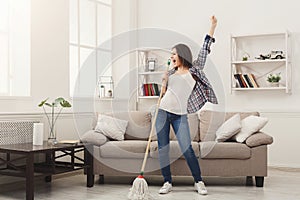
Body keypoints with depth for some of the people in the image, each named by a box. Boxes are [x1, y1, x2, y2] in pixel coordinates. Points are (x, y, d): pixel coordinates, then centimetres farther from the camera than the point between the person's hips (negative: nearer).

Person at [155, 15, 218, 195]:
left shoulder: (194, 70, 4)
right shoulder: (171, 73, 15)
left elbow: (205, 50, 1)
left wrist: (213, 27, 0)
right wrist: (164, 82, 2)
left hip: (180, 115, -4)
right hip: (163, 112, 4)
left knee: (187, 149, -8)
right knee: (163, 148, 3)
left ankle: (199, 182, 8)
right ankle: (167, 182, 13)